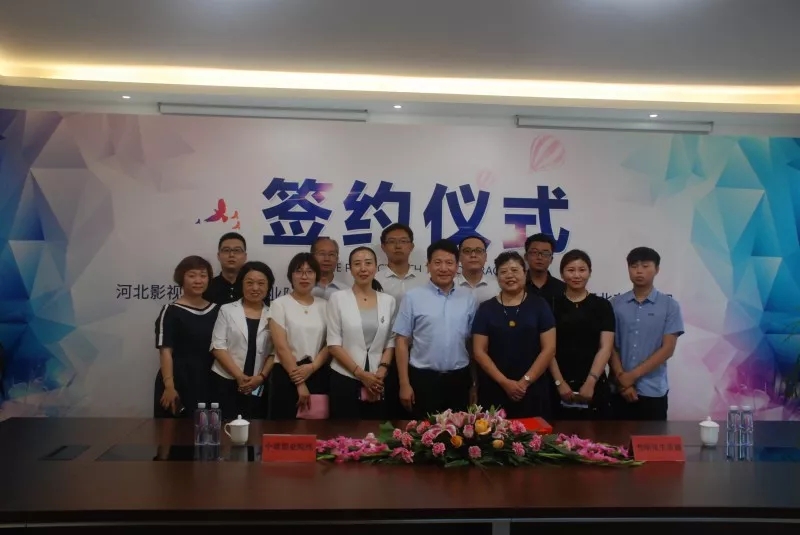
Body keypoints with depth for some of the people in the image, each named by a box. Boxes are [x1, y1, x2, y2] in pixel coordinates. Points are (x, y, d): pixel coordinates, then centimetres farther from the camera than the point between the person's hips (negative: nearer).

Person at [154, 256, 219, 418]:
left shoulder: (216, 310, 9)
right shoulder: (171, 311, -4)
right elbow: (165, 350, -9)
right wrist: (169, 386, -18)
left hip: (208, 385, 4)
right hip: (179, 385, -4)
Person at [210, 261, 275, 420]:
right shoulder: (227, 310, 4)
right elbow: (218, 346, -3)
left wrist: (261, 377, -9)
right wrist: (239, 376, -11)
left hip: (258, 386, 1)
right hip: (226, 382, -1)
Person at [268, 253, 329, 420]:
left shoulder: (324, 305, 9)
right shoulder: (280, 304, -1)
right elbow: (281, 347, -8)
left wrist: (312, 367, -13)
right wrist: (299, 383, -11)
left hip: (318, 375, 3)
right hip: (287, 375, -3)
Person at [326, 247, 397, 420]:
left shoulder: (388, 301, 7)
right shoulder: (338, 298, -2)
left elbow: (391, 342, 9)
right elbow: (334, 344, -5)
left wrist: (382, 370, -7)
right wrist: (360, 373, -11)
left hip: (378, 382, 3)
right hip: (345, 379, -2)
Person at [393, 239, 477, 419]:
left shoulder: (468, 298, 3)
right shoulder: (413, 297, -5)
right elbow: (402, 341, -3)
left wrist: (476, 381, 7)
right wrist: (404, 383, -6)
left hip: (459, 379, 3)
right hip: (423, 378, -2)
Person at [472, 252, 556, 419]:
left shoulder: (539, 305, 3)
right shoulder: (486, 308, 4)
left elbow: (549, 348, -1)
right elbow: (479, 351, 0)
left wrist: (525, 381, -9)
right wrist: (504, 382, -10)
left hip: (532, 390, 0)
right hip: (494, 390, 0)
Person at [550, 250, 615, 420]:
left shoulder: (602, 306, 5)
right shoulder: (552, 305, 4)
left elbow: (605, 348, -1)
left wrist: (591, 382, -11)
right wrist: (559, 382, -9)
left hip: (595, 386, 1)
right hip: (560, 386, 0)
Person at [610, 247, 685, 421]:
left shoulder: (669, 305, -1)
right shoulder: (615, 304, 4)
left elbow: (667, 349, -5)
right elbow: (611, 346, 3)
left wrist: (633, 375, -11)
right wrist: (622, 380, -8)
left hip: (653, 392, -1)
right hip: (620, 390, 2)